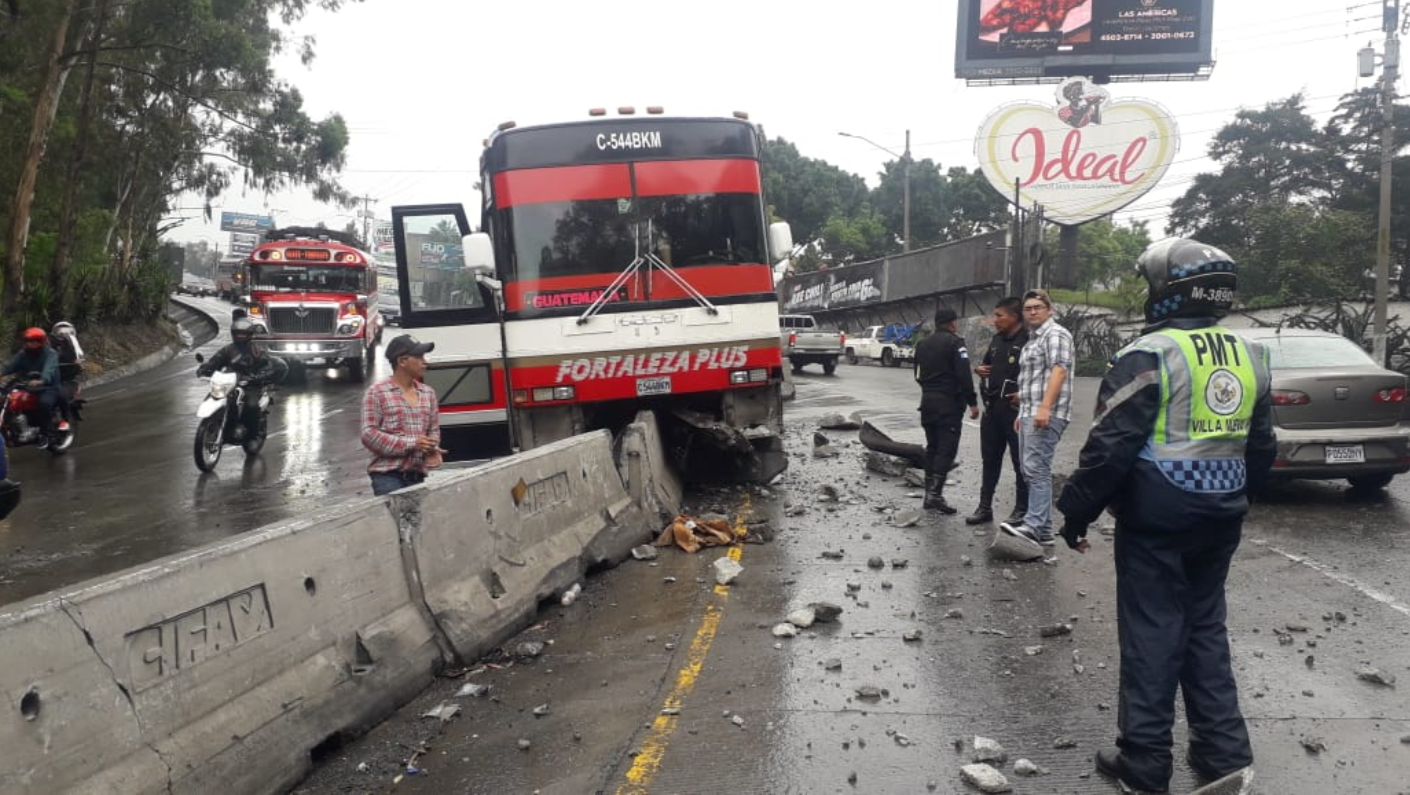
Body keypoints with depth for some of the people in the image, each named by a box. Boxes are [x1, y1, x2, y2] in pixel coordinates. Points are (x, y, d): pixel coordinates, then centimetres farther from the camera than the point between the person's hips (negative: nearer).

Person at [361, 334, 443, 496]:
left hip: (417, 475, 5)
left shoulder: (428, 393, 14)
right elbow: (369, 434, -9)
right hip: (387, 475, -5)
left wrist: (432, 449, -7)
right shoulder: (376, 392, -2)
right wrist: (411, 444, -15)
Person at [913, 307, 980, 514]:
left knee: (932, 447, 12)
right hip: (949, 402, -7)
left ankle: (929, 493, 13)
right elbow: (964, 375, -17)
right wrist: (972, 402, -14)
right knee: (946, 449, -8)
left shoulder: (923, 344, 14)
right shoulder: (954, 342, -10)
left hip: (928, 401, 7)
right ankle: (935, 493, -16)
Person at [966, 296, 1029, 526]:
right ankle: (985, 507, 20)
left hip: (1015, 409, -8)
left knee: (1020, 460, 2)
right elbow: (987, 363, 28)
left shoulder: (1028, 340, -12)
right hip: (992, 407, 8)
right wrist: (979, 369, 7)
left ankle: (1022, 509, 10)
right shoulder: (997, 340, 14)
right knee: (990, 459, 13)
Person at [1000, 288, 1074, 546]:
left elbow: (1059, 371, -19)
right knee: (1031, 471, 8)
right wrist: (1022, 413, 24)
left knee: (1037, 469, -16)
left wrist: (1045, 407, -28)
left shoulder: (1055, 334, -6)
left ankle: (1034, 526, -20)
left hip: (1046, 415, -10)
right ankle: (1042, 529, 11)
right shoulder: (1033, 339, 23)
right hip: (1030, 414, 10)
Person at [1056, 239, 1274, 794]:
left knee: (1151, 635, 2)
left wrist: (1077, 510, -9)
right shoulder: (1248, 357, 8)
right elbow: (1261, 448, 15)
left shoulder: (1151, 354, -15)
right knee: (1205, 627, 18)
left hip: (1156, 520, -7)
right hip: (1219, 520, 7)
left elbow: (1111, 445, -18)